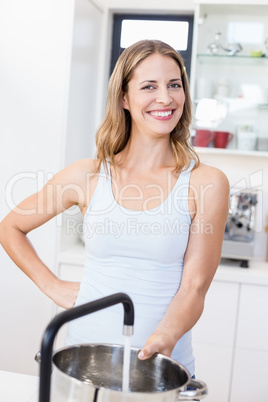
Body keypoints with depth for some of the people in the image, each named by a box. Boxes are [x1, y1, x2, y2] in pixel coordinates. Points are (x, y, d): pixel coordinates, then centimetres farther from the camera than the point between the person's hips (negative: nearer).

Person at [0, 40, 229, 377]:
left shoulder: (206, 184, -9)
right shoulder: (88, 176, -5)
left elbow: (194, 287, -10)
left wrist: (164, 339, -27)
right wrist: (53, 287, 1)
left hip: (164, 366, -1)